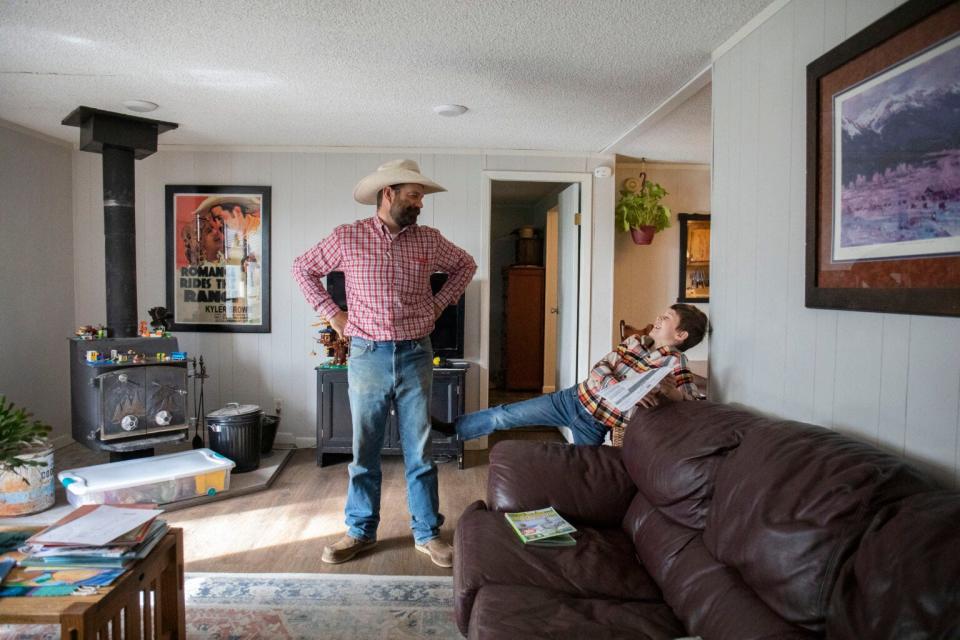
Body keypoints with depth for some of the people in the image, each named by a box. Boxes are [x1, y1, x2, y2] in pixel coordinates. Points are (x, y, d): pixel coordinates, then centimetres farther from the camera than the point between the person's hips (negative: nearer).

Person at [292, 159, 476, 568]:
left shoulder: (429, 240, 3)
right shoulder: (347, 238, -1)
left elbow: (465, 265, 19)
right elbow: (303, 268, 11)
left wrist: (439, 303, 8)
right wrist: (331, 313, 3)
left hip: (416, 355, 1)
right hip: (367, 355, -1)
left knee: (420, 450, 8)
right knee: (364, 450, 10)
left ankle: (427, 533, 21)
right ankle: (361, 531, 26)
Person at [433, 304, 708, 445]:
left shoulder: (675, 364, -11)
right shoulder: (636, 341, 4)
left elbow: (697, 402, -19)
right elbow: (600, 368, 1)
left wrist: (671, 392, -39)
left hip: (594, 424, -4)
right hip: (575, 397, 5)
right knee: (504, 415, 5)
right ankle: (451, 428, 22)